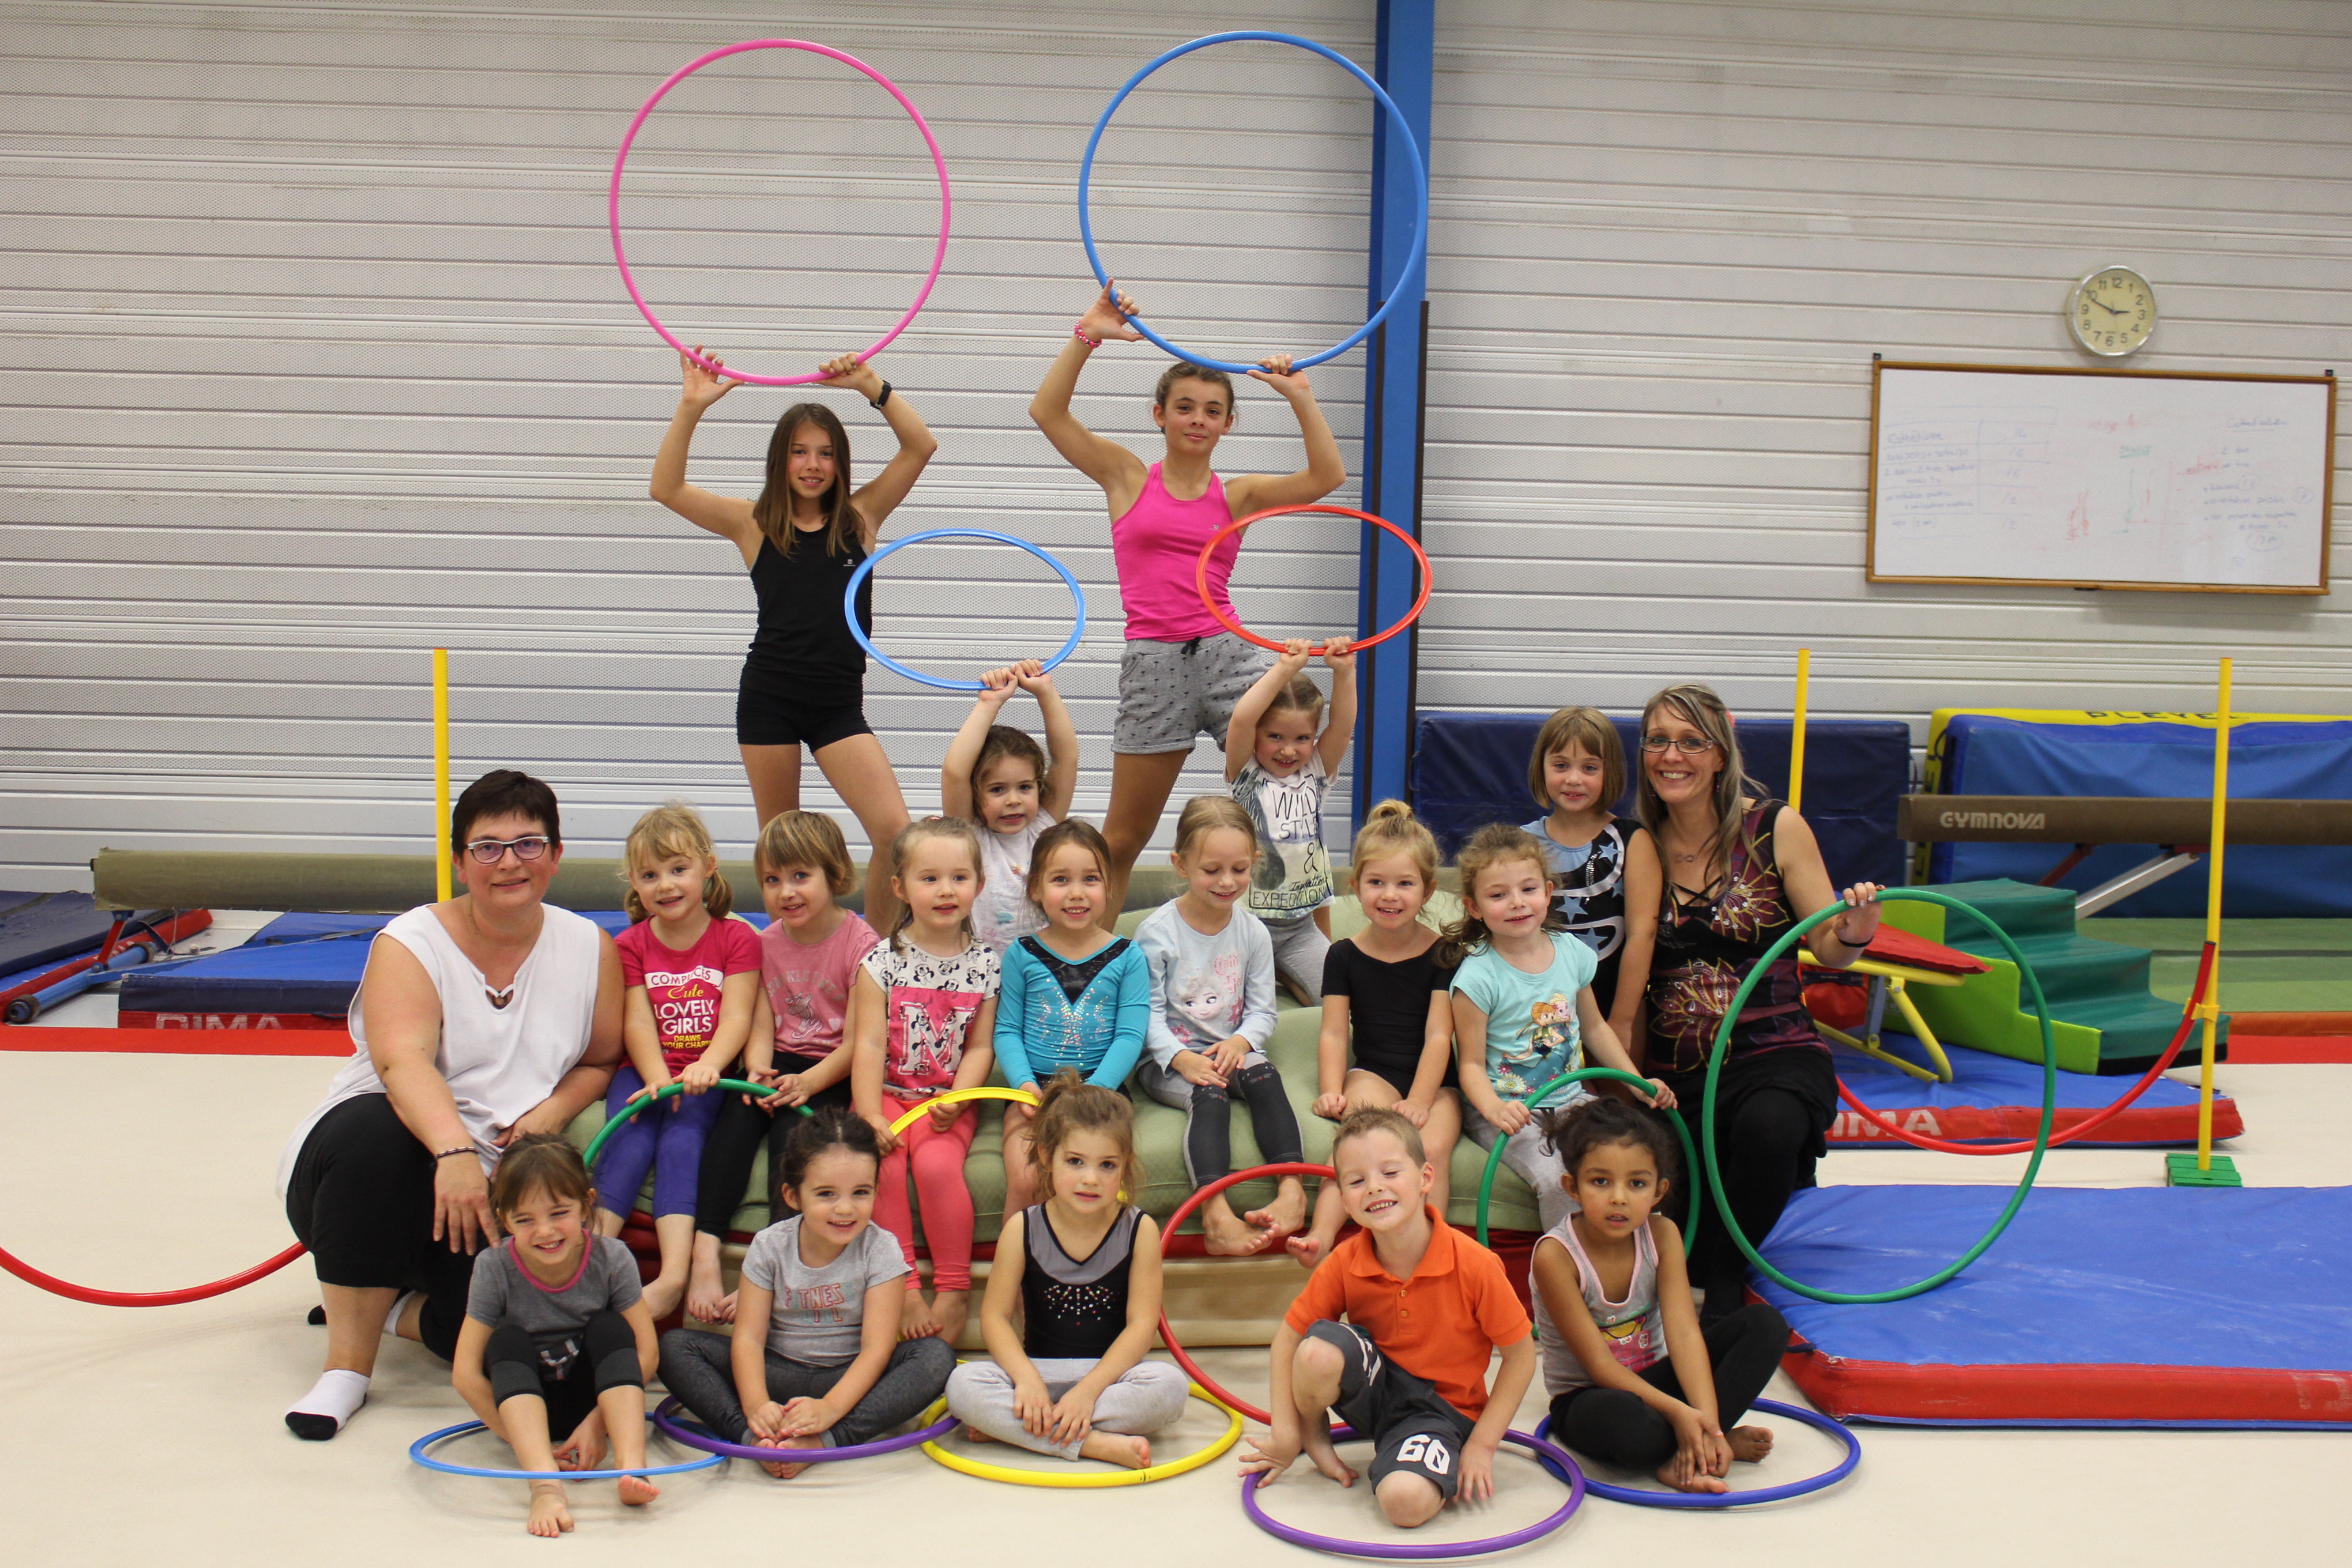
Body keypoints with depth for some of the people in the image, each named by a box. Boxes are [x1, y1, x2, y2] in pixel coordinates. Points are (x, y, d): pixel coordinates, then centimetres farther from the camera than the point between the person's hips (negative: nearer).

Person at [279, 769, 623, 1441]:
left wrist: (554, 1111, -10)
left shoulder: (590, 949, 4)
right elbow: (403, 1062, -25)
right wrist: (454, 1150, -44)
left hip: (493, 1195, 2)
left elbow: (602, 1060, 13)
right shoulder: (411, 944, -8)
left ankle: (390, 1306, 8)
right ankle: (347, 1365, -23)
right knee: (378, 1127, -39)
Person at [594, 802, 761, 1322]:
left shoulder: (736, 938, 5)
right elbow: (638, 1024, -1)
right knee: (630, 1141, -25)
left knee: (680, 1140, -26)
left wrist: (707, 1066, -26)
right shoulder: (631, 946, 11)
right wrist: (659, 1082, -19)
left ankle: (673, 1276, -39)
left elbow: (736, 1017, -6)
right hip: (643, 1072, 2)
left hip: (704, 1076, -2)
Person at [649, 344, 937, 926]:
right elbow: (666, 488, -6)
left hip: (840, 702, 0)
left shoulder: (861, 515, 6)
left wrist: (871, 387, -12)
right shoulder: (754, 523, 4)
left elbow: (922, 447, -2)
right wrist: (692, 407, -15)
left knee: (896, 831, -12)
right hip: (769, 697, 0)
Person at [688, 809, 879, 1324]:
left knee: (790, 1126, -30)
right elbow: (761, 1027, 6)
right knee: (738, 1112, -26)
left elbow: (857, 1043, -10)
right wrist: (758, 1072, -15)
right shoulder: (765, 943, 11)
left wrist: (806, 1083, -23)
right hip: (779, 1065, 4)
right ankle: (705, 1253, -35)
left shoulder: (860, 943, -8)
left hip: (835, 1075, -4)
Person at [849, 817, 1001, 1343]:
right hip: (888, 1093, 0)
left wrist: (957, 1101, -16)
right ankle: (904, 1290, -14)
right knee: (882, 1165, -27)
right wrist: (870, 1117, -16)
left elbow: (980, 1047, 1)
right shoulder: (882, 962, -2)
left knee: (937, 1163, -28)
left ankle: (954, 1289, -12)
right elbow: (869, 1045, -6)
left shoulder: (986, 963, 3)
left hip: (948, 1101, 0)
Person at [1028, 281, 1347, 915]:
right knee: (1123, 838, 8)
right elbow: (1047, 411, -3)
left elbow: (1327, 476, -4)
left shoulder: (1237, 495, 9)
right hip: (1153, 664, -1)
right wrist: (1088, 334, -10)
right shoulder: (1127, 477, 7)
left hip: (1228, 653, 1)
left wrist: (1300, 398, -9)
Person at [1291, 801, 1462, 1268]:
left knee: (1433, 1147, -30)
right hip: (1371, 1074, 0)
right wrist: (1332, 1091, -14)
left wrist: (1418, 1101, -14)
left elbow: (1438, 1036, -4)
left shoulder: (1443, 954, 2)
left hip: (1433, 1082, 1)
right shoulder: (1344, 955, 7)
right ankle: (1322, 1234, -45)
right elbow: (1334, 1033, 2)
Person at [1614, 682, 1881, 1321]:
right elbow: (1633, 967, 2)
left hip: (1773, 1052, -2)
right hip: (1676, 1065, 3)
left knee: (1767, 1125, -37)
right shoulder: (1645, 846, 4)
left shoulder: (1777, 827, -3)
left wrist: (1854, 932, -27)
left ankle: (1726, 1289, -12)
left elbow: (1827, 950, -4)